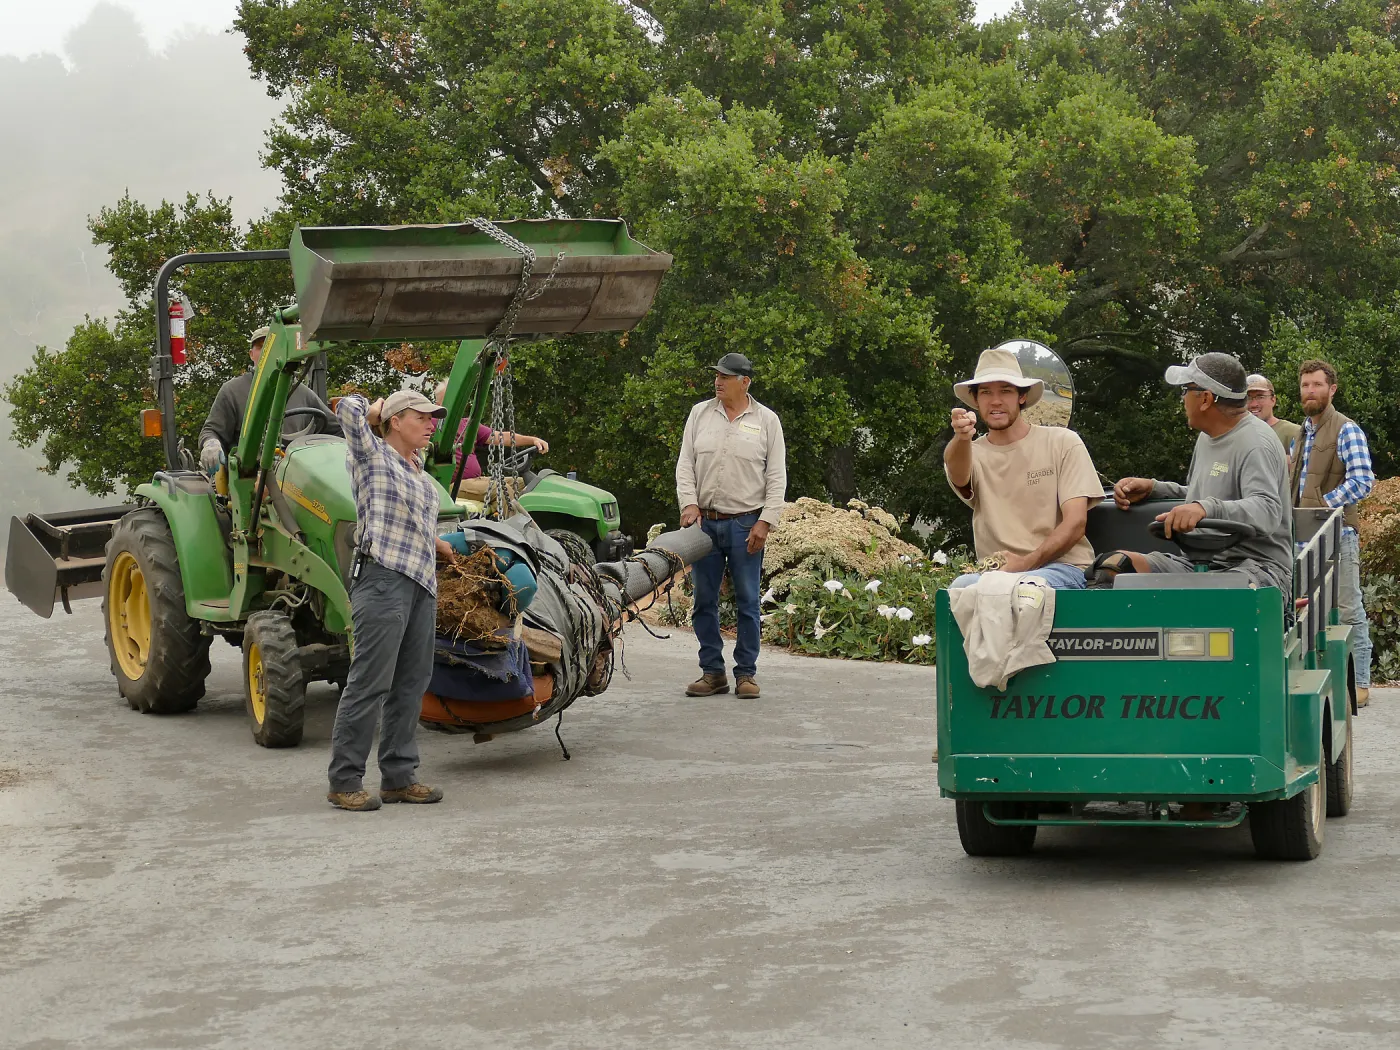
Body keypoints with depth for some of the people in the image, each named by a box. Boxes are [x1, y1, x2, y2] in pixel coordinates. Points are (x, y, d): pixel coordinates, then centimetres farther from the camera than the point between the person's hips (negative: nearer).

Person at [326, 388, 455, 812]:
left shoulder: (417, 465, 20)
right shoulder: (372, 456, -2)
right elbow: (349, 408, -16)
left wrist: (436, 543, 42)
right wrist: (376, 409, 4)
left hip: (421, 584, 9)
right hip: (383, 577, -9)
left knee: (410, 683, 9)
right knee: (370, 682, -10)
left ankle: (398, 778, 15)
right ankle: (344, 782, -7)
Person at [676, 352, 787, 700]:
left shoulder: (766, 420, 1)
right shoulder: (700, 414, 8)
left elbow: (777, 477, 0)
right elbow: (685, 465, 8)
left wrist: (765, 521, -8)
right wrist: (689, 503, -6)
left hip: (746, 524, -3)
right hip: (705, 521, 3)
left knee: (747, 602, 0)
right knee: (704, 600, 5)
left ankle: (746, 673, 6)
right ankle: (712, 672, 12)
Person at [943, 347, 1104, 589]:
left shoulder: (1063, 442, 8)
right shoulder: (973, 453, 11)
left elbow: (1075, 522, -1)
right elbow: (958, 476, -16)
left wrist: (1026, 563, -17)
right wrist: (961, 438, -41)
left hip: (1061, 567, -2)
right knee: (962, 586, -33)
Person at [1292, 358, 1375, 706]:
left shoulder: (1346, 431, -7)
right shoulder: (1302, 433, 17)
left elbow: (1362, 481, -17)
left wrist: (1323, 505, -18)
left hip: (1336, 533, -8)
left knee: (1348, 610, -3)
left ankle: (1359, 683, 2)